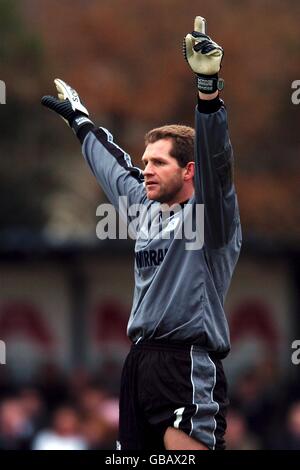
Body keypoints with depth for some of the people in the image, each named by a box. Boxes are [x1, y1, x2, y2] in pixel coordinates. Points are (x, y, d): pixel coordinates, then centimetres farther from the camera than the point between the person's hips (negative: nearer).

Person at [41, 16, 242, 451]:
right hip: (140, 361, 8)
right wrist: (79, 119, 47)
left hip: (190, 367, -8)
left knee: (185, 448, -19)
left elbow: (216, 163, -21)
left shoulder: (207, 213, -4)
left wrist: (208, 90, -34)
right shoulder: (145, 209, 17)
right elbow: (111, 164, 32)